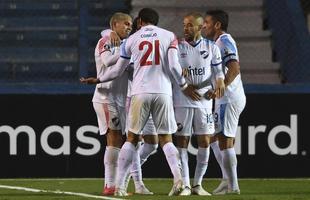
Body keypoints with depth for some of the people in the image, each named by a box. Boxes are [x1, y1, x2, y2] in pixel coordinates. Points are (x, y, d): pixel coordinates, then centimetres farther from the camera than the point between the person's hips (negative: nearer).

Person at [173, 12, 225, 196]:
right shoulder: (177, 47, 1)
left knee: (205, 142, 1)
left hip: (204, 100, 2)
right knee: (182, 142, -3)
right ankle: (185, 185, 0)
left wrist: (220, 81, -10)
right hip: (182, 101, -2)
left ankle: (198, 184, 10)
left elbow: (218, 70, 10)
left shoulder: (211, 47, 5)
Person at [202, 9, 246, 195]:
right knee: (214, 138, 17)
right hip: (227, 99, 10)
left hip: (229, 99, -10)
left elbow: (234, 69, -24)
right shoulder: (220, 42, 18)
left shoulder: (224, 41, -13)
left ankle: (232, 186, -5)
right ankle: (228, 180, 17)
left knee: (225, 141, -7)